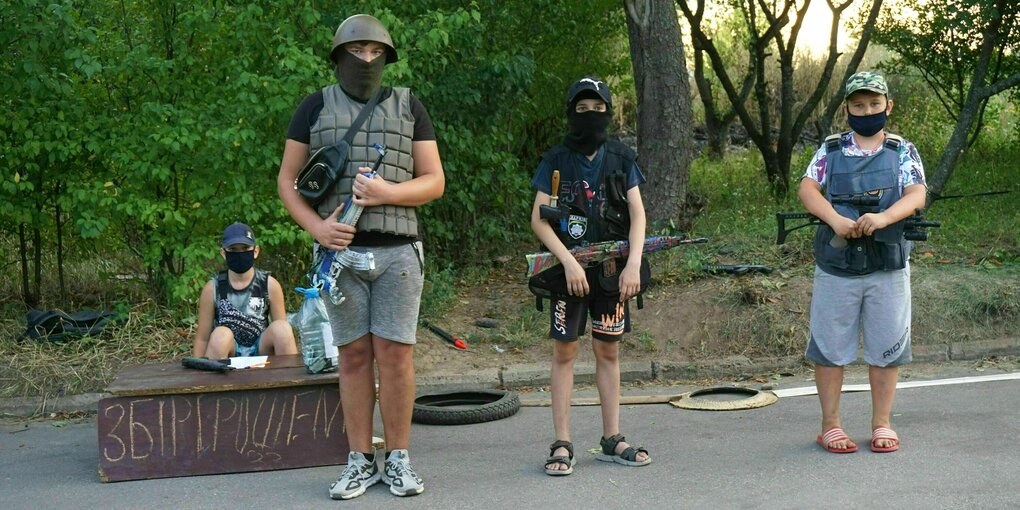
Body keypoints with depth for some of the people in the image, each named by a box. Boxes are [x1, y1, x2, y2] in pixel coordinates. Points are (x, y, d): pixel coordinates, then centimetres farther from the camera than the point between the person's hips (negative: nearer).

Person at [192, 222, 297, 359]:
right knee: (221, 334, -33)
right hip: (229, 354, -1)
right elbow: (202, 339, 1)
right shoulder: (212, 289, -3)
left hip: (260, 350, 1)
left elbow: (284, 335, 2)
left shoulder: (270, 285, -2)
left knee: (281, 327, -27)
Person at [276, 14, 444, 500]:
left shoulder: (408, 106, 8)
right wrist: (316, 226, -9)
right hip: (340, 251, 0)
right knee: (353, 355, 5)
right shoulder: (316, 107, 8)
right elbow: (287, 181, 8)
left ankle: (398, 460, 10)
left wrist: (386, 192, -13)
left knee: (395, 354, -2)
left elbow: (434, 182, 5)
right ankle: (360, 462, 13)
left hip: (397, 252, 0)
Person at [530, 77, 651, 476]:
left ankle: (612, 440, 15)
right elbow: (539, 219, -5)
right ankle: (562, 445, 4)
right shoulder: (555, 161, -1)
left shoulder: (621, 159, 6)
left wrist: (633, 263, -12)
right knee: (564, 353, 0)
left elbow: (637, 214, 1)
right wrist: (569, 262, -16)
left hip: (611, 270, 2)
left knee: (608, 352, 8)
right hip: (568, 269, -2)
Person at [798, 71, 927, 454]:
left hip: (889, 268, 0)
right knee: (830, 347, 4)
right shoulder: (830, 150, 8)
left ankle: (882, 424, 20)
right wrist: (835, 219, -23)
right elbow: (807, 188, -5)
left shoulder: (903, 152, 7)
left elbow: (917, 194, -7)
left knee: (887, 347, 6)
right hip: (836, 267, 0)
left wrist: (883, 217, -26)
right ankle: (830, 426, 15)